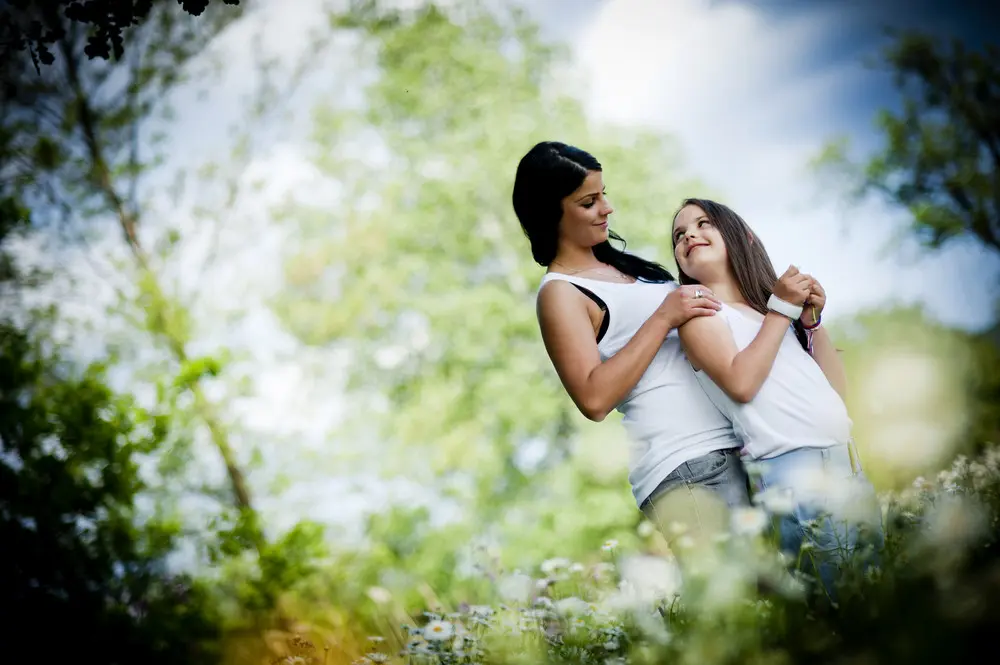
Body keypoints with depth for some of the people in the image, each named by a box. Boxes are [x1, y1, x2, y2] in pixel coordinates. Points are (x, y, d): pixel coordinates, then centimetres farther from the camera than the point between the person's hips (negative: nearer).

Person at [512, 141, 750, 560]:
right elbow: (594, 398, -16)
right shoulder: (560, 293, -4)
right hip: (686, 470, -8)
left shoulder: (622, 263, 19)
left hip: (739, 447, 8)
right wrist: (664, 316, -14)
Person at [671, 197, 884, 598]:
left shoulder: (770, 302, 19)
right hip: (791, 470, -6)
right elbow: (740, 383, -14)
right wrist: (782, 309, -6)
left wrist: (813, 319, 6)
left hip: (848, 464, 7)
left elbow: (837, 387, 17)